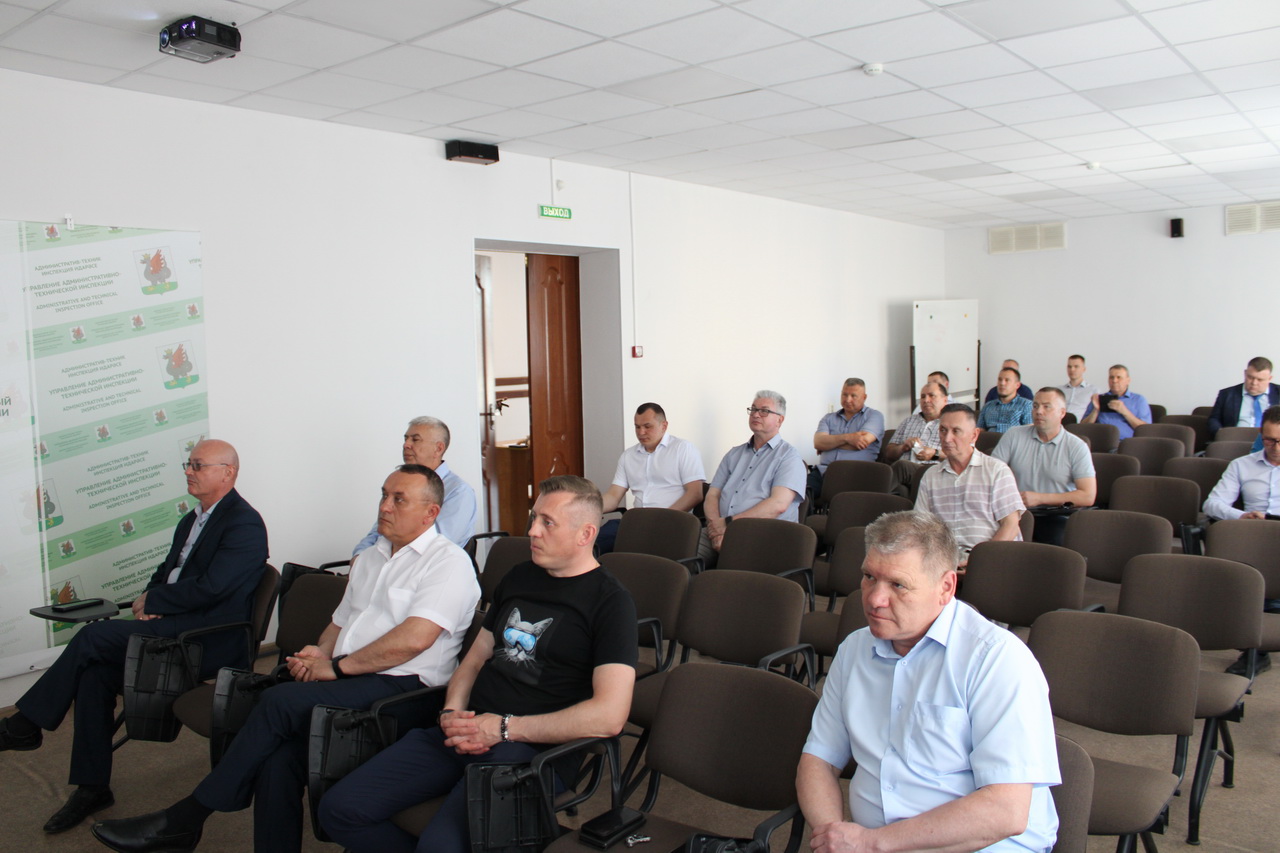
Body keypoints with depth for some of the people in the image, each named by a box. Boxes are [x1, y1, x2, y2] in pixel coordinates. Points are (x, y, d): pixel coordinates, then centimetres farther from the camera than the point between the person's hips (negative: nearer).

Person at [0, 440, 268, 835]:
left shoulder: (244, 524, -13)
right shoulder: (192, 520, 18)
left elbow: (208, 588, -20)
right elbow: (166, 571, 24)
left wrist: (150, 601, -9)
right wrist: (148, 600, 1)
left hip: (209, 639, -9)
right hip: (173, 626, 9)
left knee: (95, 636, -18)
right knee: (96, 670, -11)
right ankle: (92, 787, -1)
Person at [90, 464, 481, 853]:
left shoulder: (448, 562, -4)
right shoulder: (368, 558, 24)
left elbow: (414, 639, -16)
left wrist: (336, 667, -11)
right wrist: (318, 656, 4)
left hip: (398, 686, -7)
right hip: (346, 681, 7)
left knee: (281, 701, -24)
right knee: (277, 758, -21)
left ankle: (184, 819, -11)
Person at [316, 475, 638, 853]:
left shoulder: (610, 601, -6)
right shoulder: (518, 577, 18)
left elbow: (609, 716, -16)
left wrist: (504, 727, -14)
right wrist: (452, 712, 1)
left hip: (530, 746, -7)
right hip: (465, 733, 7)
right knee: (339, 809, -5)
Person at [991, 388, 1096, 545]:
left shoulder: (1077, 447, 3)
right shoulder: (1013, 436, 9)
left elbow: (1088, 496, -3)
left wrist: (1039, 498, -10)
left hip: (1055, 517, -1)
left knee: (1059, 541, -34)